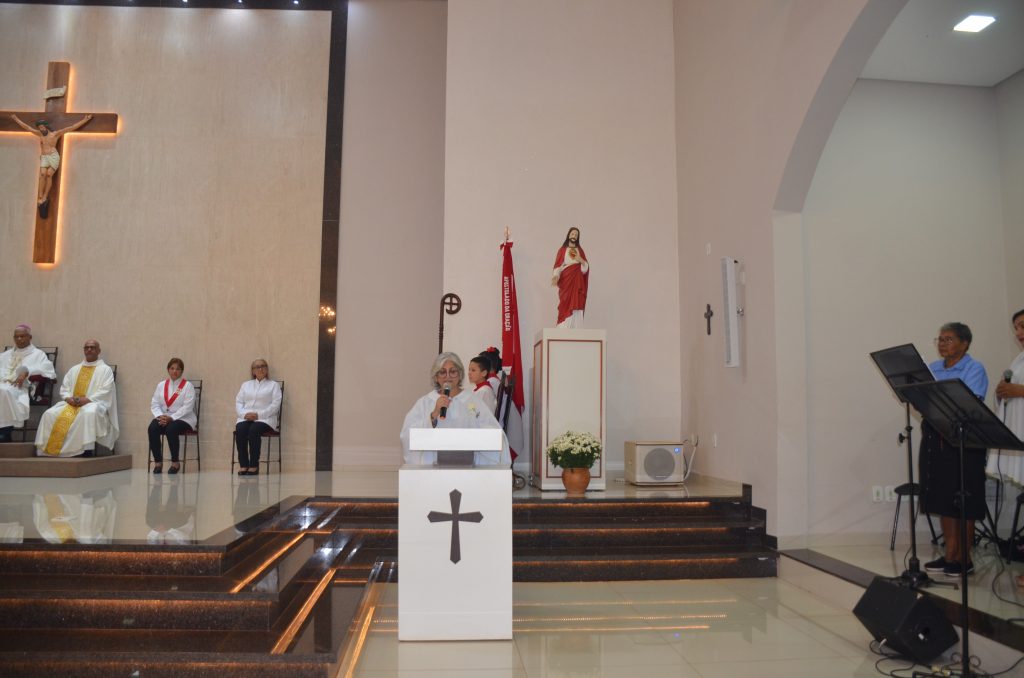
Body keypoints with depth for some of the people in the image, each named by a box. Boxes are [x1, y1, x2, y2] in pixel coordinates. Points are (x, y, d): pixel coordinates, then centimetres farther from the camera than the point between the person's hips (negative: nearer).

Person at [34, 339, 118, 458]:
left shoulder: (105, 370, 7)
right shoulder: (74, 369, 24)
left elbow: (105, 391, -5)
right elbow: (64, 388, 18)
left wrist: (87, 399, -17)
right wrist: (68, 398, -5)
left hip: (94, 403, -5)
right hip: (71, 403, 5)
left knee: (89, 414, -41)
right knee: (50, 414, -22)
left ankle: (87, 452, -39)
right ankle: (49, 450, -23)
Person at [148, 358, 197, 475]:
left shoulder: (187, 386, 1)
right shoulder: (161, 385, 16)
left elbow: (187, 407, -10)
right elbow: (154, 404, 9)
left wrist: (171, 418, -20)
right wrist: (160, 416, -12)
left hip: (183, 419, -4)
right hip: (163, 418, 4)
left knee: (171, 429, -35)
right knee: (152, 428, -27)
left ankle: (175, 463, -17)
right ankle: (157, 462, -16)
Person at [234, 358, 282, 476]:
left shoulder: (274, 385, 12)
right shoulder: (246, 385, 25)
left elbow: (275, 405, -1)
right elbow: (238, 402, 14)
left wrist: (258, 414, -13)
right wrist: (244, 413, -7)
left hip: (265, 419, -3)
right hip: (245, 418, 3)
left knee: (254, 430, -34)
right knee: (240, 430, -30)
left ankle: (254, 465, -29)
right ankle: (243, 465, -26)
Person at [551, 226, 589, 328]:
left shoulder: (580, 250, 14)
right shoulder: (562, 249, 5)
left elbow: (586, 267, 10)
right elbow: (558, 265, -3)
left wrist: (581, 260, -10)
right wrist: (555, 276, -19)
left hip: (577, 281, 3)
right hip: (566, 280, -3)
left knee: (577, 304, -3)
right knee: (566, 304, -9)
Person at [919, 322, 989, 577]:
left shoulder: (974, 369, -5)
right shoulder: (932, 369, 12)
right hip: (935, 437, 6)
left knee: (963, 502, 1)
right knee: (943, 499, 9)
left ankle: (964, 558, 10)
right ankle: (950, 554, 17)